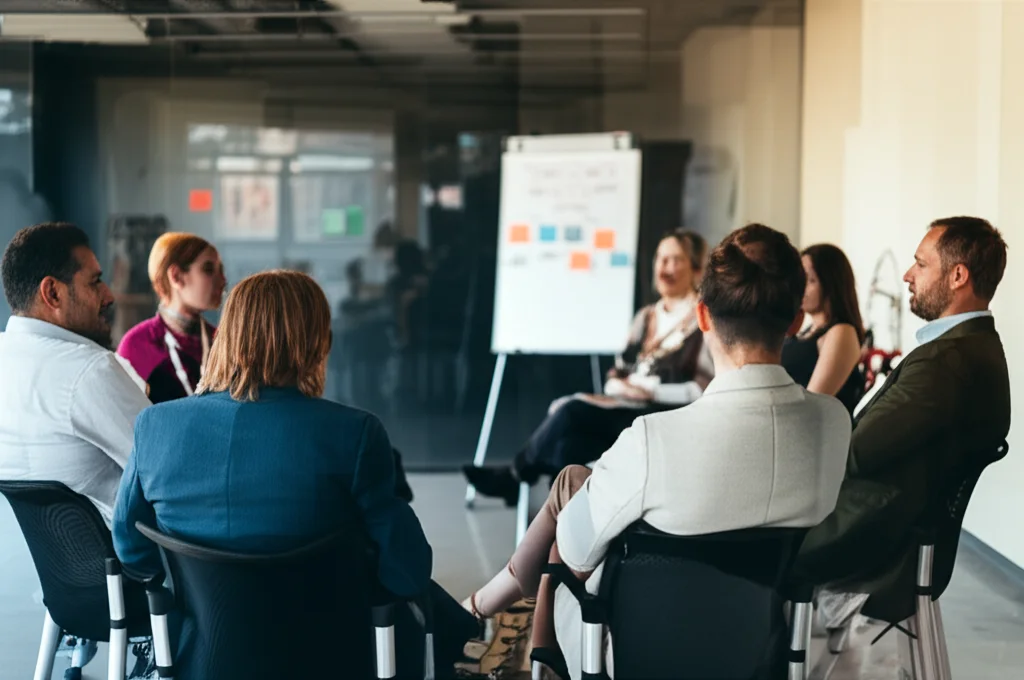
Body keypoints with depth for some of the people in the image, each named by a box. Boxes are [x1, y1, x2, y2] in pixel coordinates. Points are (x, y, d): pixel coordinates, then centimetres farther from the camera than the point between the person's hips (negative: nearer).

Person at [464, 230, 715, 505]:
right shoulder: (646, 317, 21)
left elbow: (706, 389, -11)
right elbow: (617, 374, 19)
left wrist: (650, 391, -16)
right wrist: (620, 386, -5)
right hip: (628, 410, 7)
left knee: (571, 411, -24)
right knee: (568, 410, -25)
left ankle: (514, 477, -5)